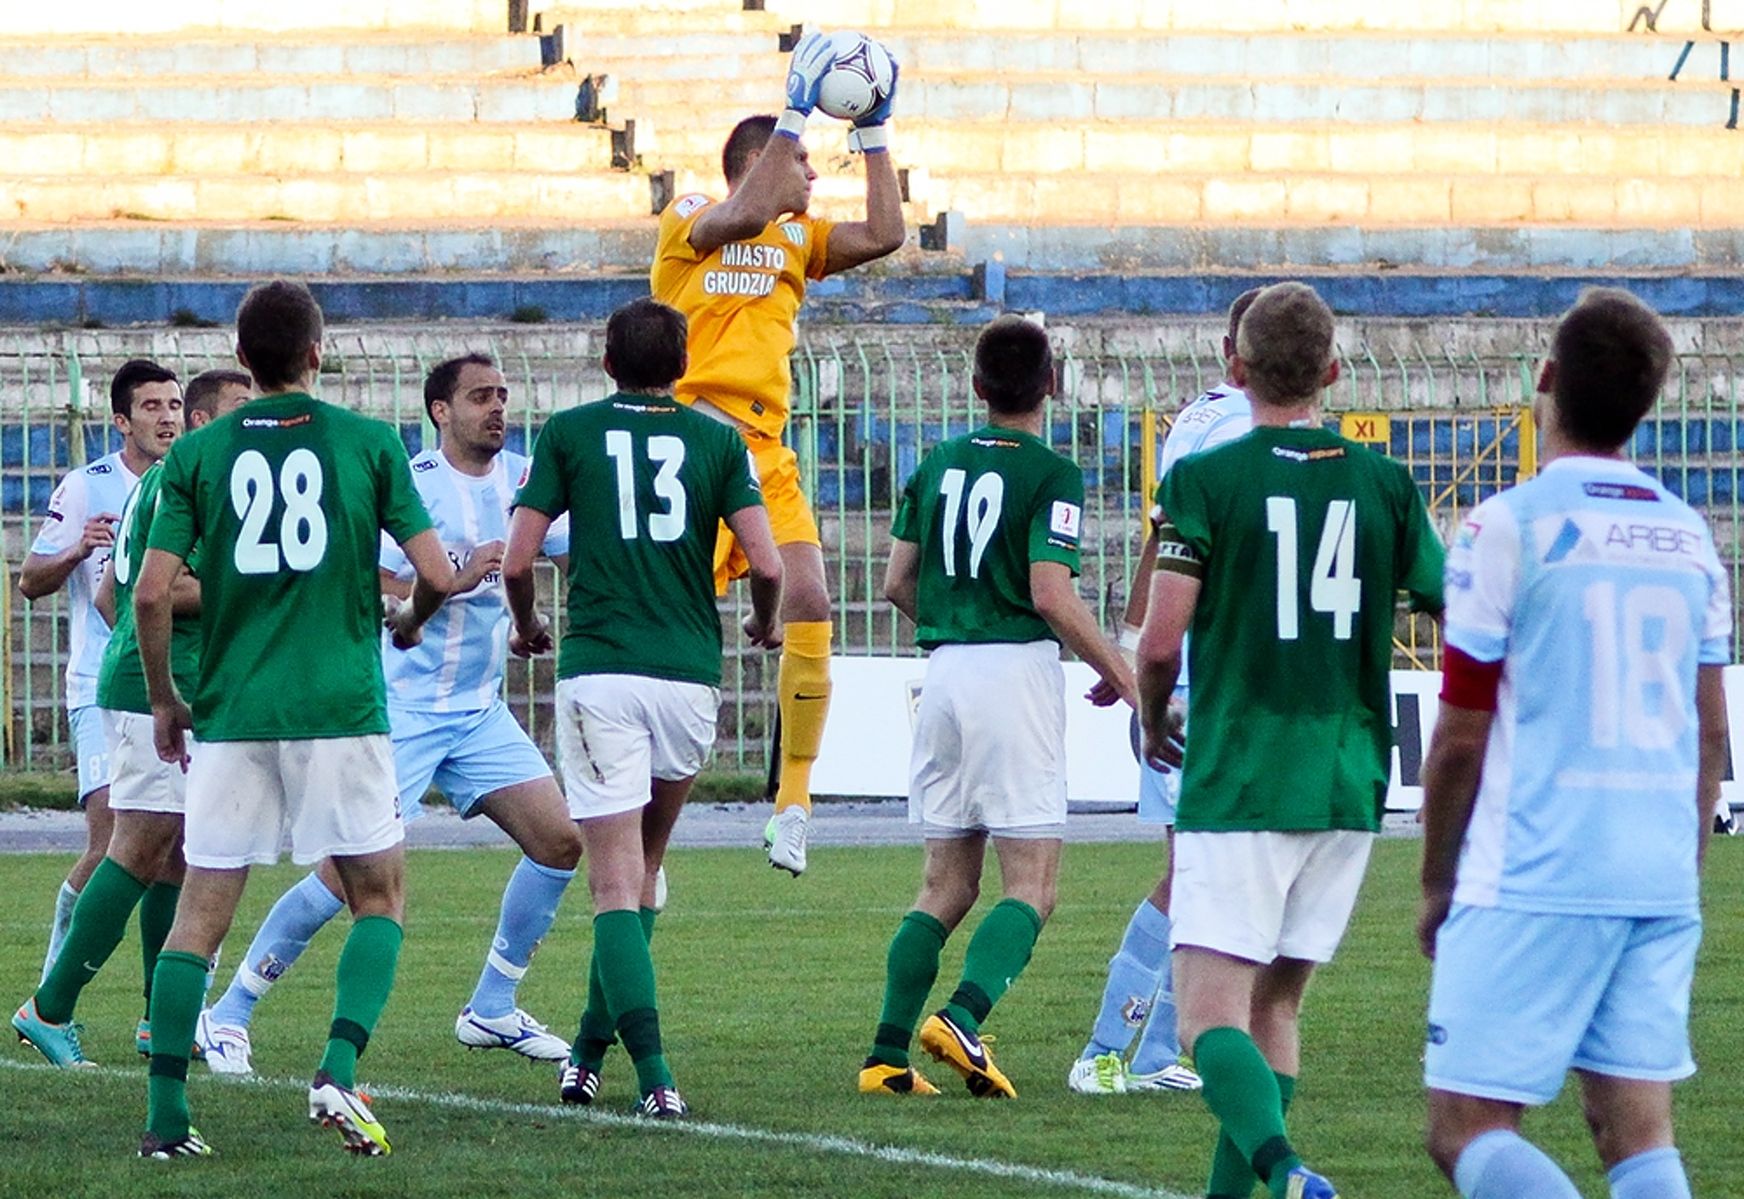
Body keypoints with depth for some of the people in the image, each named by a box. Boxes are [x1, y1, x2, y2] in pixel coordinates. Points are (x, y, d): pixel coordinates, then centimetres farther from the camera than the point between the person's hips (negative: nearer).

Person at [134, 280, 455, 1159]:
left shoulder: (198, 454, 3)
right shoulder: (368, 443, 0)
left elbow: (150, 593, -2)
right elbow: (436, 573, -2)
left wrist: (164, 701, 11)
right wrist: (412, 625, 21)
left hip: (231, 715, 2)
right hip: (340, 712, -2)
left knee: (200, 914, 6)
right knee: (380, 896, 11)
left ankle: (166, 1117, 0)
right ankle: (339, 1070, -9)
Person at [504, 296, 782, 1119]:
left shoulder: (569, 433, 5)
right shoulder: (716, 442, 8)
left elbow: (518, 559, 0)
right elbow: (766, 563, -1)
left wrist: (526, 627, 21)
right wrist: (767, 624, 20)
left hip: (598, 672, -2)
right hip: (690, 675, 2)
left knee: (616, 881, -6)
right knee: (642, 867, 19)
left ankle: (654, 1072, -19)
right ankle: (592, 1050, 20)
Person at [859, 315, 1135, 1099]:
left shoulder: (938, 466, 10)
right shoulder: (1051, 474, -7)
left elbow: (898, 582, 12)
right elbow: (1051, 595, -15)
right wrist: (1120, 674, -4)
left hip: (945, 672, 6)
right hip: (1018, 670, -6)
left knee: (946, 884, 12)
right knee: (1030, 887, -4)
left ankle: (887, 1054, 5)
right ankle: (962, 1018, -25)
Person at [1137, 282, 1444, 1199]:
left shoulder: (1203, 480, -6)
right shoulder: (1384, 484, 5)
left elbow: (1160, 640, -10)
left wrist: (1153, 723, 10)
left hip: (1236, 781, -5)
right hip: (1349, 785, 5)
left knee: (1211, 1016, -10)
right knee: (1273, 1004, 17)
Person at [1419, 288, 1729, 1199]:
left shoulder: (1510, 527, -7)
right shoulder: (1687, 536, 10)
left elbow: (1461, 739, -4)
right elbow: (1711, 731, 15)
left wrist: (1436, 887, 7)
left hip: (1535, 882, -6)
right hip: (1662, 882, 6)